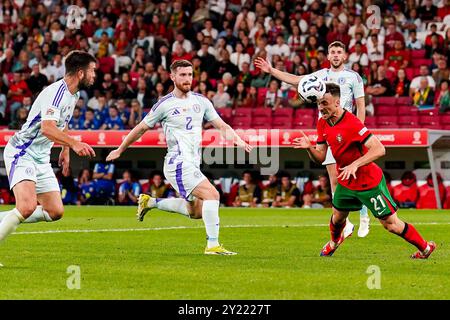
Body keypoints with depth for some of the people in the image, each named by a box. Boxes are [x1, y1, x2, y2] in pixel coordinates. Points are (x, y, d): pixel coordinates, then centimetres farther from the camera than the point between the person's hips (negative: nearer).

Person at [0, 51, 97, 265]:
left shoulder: (74, 94, 9)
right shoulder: (56, 92, -21)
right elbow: (47, 128, -36)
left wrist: (65, 151, 31)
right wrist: (74, 144, -47)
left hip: (41, 158, 9)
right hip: (21, 153, -9)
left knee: (55, 212, 4)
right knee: (28, 207, -28)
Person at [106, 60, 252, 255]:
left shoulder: (200, 101, 10)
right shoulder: (164, 105, -5)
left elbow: (222, 126, 9)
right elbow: (141, 129, 6)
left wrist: (237, 140, -11)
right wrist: (119, 150, 15)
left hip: (192, 164, 7)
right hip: (178, 164, -7)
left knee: (196, 212, 14)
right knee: (212, 194, -23)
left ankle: (149, 202, 28)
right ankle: (213, 245, -23)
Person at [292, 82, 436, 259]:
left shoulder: (351, 124, -28)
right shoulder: (323, 123, -3)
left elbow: (379, 149, -34)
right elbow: (320, 157, 0)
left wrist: (355, 164, -42)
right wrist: (309, 147, -21)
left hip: (370, 183, -7)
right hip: (345, 183, 7)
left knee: (391, 224, -2)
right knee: (337, 217, 21)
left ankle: (425, 248, 17)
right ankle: (335, 241, 54)